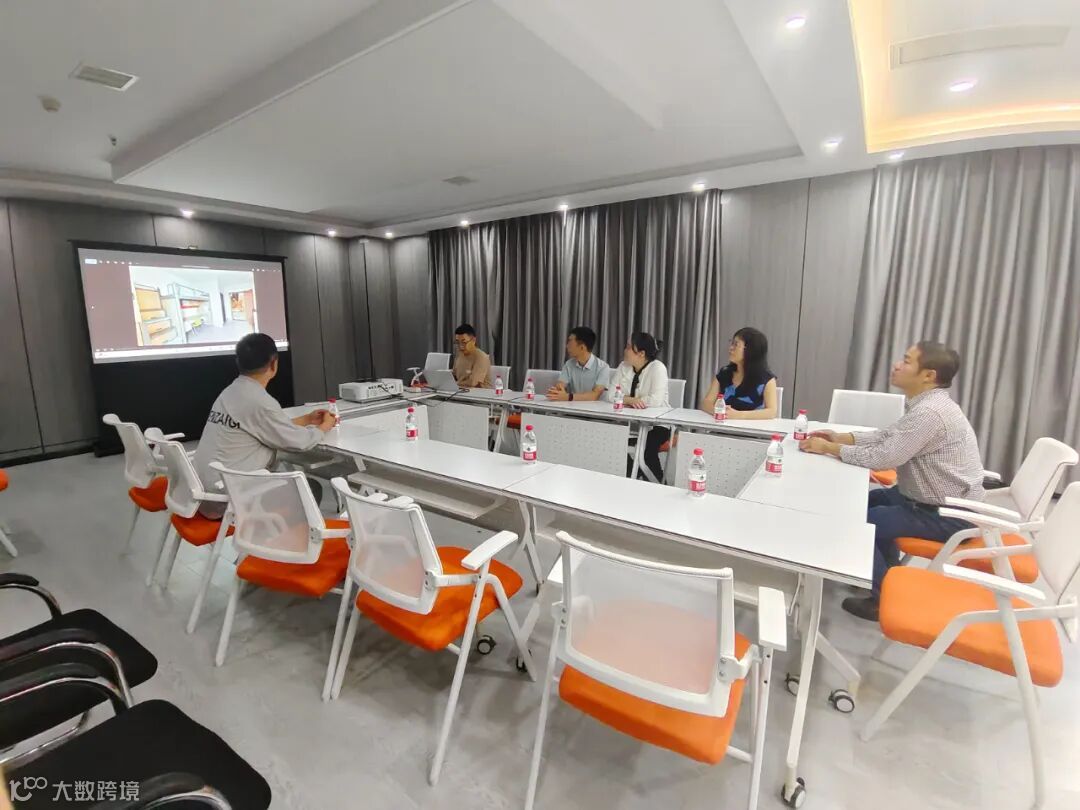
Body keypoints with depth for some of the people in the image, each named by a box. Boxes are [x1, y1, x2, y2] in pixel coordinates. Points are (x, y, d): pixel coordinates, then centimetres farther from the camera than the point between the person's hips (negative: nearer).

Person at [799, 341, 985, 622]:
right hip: (929, 497, 10)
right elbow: (887, 436, 12)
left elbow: (883, 457, -28)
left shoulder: (930, 412, -28)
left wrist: (828, 448, -18)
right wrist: (841, 437, 0)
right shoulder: (926, 404, 4)